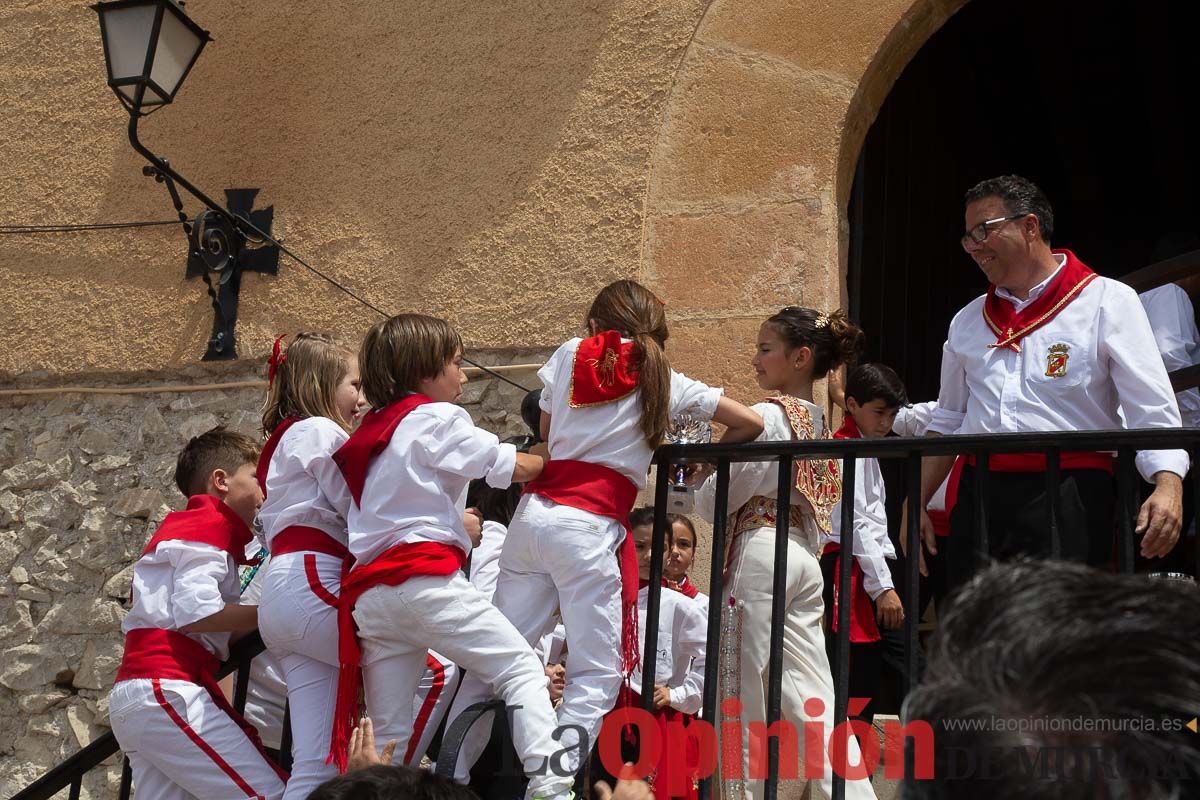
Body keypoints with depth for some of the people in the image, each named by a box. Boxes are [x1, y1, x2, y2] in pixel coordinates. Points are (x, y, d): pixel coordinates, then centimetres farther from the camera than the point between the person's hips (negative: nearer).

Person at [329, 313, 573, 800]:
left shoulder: (369, 436, 25)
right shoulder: (438, 418, 3)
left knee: (388, 736, 7)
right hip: (425, 578, -7)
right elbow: (515, 467, 7)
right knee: (521, 668, -6)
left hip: (367, 594, 7)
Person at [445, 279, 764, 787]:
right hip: (591, 526, -4)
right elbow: (750, 423, 8)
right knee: (597, 671, -1)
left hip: (534, 512, 4)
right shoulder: (665, 381, 9)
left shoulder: (569, 355, 14)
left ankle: (449, 773, 13)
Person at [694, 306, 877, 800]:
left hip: (761, 552, -8)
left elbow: (714, 501, -7)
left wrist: (704, 485, 16)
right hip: (804, 555, 8)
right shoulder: (817, 421, 16)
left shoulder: (767, 416, -9)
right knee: (814, 700, 5)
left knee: (744, 698, -1)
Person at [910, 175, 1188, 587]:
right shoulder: (968, 321, 19)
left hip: (1069, 501, -5)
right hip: (979, 498, 5)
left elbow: (1152, 411, -6)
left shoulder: (1108, 302, 3)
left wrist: (1168, 485, -21)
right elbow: (947, 422, 25)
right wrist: (916, 504, 18)